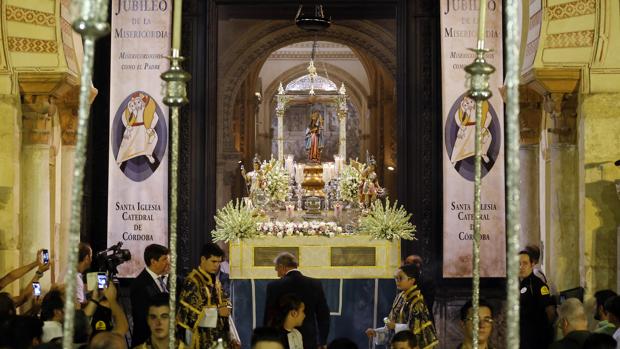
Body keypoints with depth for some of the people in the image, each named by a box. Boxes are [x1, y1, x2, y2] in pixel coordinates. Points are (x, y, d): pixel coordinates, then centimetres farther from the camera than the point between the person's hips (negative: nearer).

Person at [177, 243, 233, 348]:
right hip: (201, 337, -7)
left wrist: (226, 307, -1)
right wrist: (216, 312, -15)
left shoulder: (215, 281, 13)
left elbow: (223, 302, 24)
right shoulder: (192, 281, -12)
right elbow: (188, 310, -17)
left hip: (217, 334, 7)